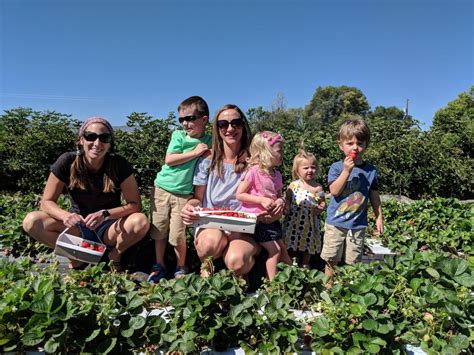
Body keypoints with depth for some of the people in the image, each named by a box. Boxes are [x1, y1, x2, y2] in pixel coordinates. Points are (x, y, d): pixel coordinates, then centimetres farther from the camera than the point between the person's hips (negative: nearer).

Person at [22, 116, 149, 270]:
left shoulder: (119, 164, -17)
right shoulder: (67, 162, -15)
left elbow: (135, 204, -16)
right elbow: (46, 202, -10)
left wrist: (105, 214, -32)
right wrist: (66, 215, -32)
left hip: (109, 228, -1)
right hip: (77, 228, 1)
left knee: (141, 221, -31)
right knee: (31, 221, -22)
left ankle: (115, 255, 0)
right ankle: (77, 258, -2)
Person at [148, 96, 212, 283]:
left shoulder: (209, 141, 0)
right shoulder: (179, 135, -1)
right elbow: (169, 160, -12)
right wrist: (195, 152, -15)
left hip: (184, 193, -1)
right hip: (162, 188, 2)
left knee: (178, 234, -2)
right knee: (159, 230, 10)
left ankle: (180, 268, 20)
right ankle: (159, 266, 27)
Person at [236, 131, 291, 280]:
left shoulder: (276, 174, 5)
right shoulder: (254, 171, -17)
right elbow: (239, 195, -14)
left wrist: (281, 201, -9)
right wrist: (261, 200, -22)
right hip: (256, 219, -7)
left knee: (283, 251, 14)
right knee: (274, 251, -8)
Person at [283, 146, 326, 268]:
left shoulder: (318, 187, -3)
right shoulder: (293, 185, -4)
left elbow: (323, 203, 5)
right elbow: (287, 199, 4)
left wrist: (320, 209, -15)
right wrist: (286, 208, -14)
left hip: (310, 222, 1)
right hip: (294, 220, -1)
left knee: (308, 245, 15)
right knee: (291, 245, 10)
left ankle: (305, 265, 36)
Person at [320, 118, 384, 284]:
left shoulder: (370, 170, 1)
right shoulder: (337, 167, -7)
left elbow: (374, 195, 9)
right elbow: (334, 191, -18)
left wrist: (379, 216, 10)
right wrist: (346, 171, -23)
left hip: (358, 225, 2)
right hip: (335, 223, -1)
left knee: (353, 261, 11)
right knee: (331, 260, 8)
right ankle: (328, 286, 25)